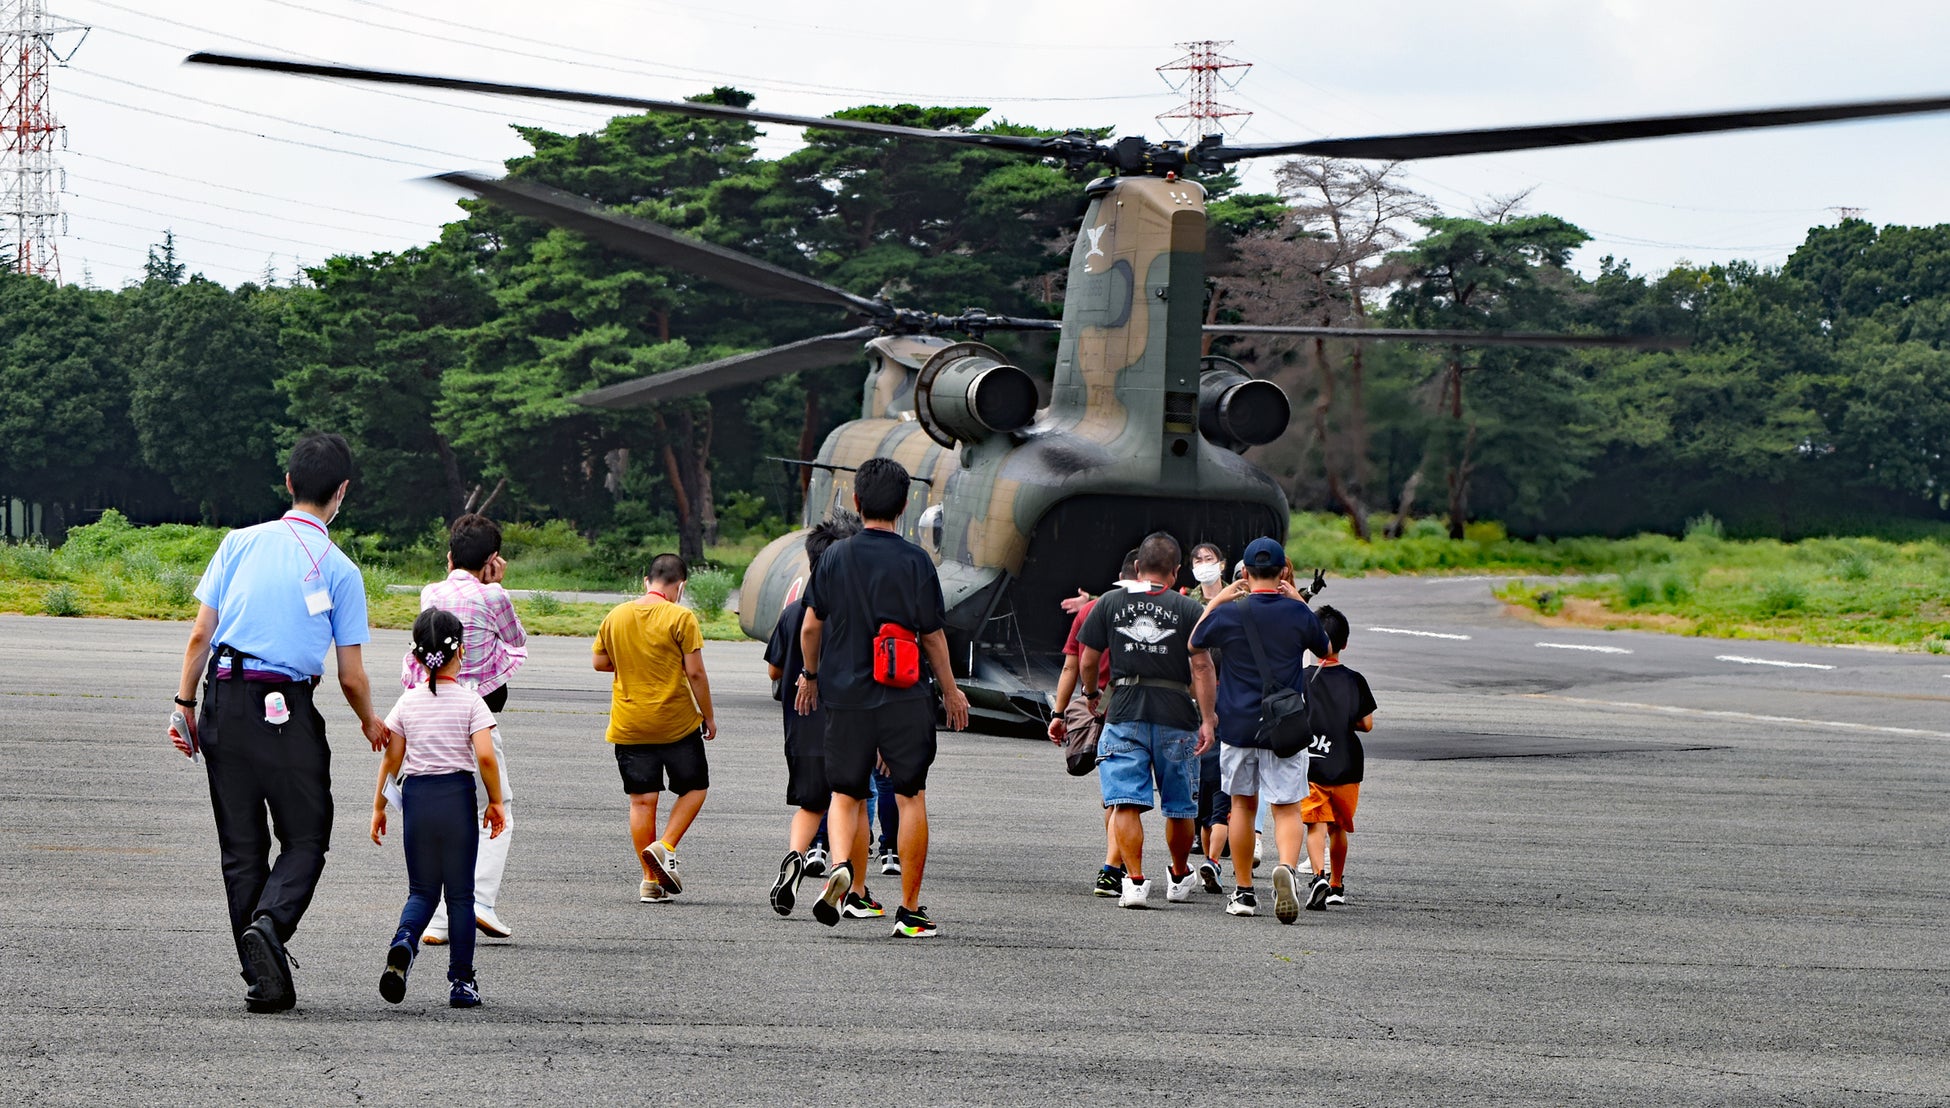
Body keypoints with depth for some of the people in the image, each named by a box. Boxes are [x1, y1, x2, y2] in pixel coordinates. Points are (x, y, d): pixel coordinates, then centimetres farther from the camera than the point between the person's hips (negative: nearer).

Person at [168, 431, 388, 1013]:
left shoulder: (239, 543, 6)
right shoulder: (339, 569, -1)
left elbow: (200, 634, 2)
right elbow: (352, 678, 1)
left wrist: (185, 706, 9)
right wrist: (371, 725, 20)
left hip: (224, 703, 3)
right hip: (289, 712, -3)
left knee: (241, 847, 10)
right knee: (305, 840, 9)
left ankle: (265, 981, 9)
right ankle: (270, 921, -20)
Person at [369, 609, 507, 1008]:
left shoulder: (408, 702, 3)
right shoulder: (470, 701, -5)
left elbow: (391, 757, 3)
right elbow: (485, 755, -14)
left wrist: (379, 806, 11)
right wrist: (495, 801, -2)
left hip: (416, 795, 2)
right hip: (457, 794, -2)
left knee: (422, 889, 11)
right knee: (460, 892, 8)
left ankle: (403, 942, -20)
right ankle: (461, 981, 8)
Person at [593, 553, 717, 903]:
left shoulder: (615, 616, 4)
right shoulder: (680, 618, -10)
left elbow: (598, 661, 12)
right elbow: (695, 672, -11)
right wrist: (708, 716, -1)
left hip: (629, 726, 4)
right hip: (677, 723, -4)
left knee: (642, 800, 6)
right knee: (694, 787, 14)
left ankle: (651, 879, 6)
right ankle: (666, 846, -5)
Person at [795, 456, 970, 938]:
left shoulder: (835, 557, 0)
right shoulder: (915, 561, -6)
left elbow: (811, 627, 6)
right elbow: (933, 635, -1)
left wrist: (810, 674, 24)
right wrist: (951, 691, 12)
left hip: (845, 695, 2)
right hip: (905, 699, -2)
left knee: (845, 792, 13)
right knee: (911, 798, 6)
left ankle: (840, 863, -16)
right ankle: (910, 911, 6)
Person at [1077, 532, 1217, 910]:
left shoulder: (1109, 605, 5)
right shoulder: (1188, 609, -1)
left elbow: (1088, 661, 9)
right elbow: (1202, 667, -7)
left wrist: (1091, 694, 28)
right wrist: (1208, 720, -6)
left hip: (1124, 714, 0)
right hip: (1176, 717, 0)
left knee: (1125, 803, -2)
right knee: (1179, 806, 15)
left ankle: (1135, 879, -15)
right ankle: (1180, 877, 31)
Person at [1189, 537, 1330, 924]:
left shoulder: (1228, 613, -6)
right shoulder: (1298, 613, -6)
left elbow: (1194, 643, 14)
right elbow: (1324, 648, 15)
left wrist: (1214, 602, 22)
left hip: (1238, 725, 1)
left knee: (1243, 804, 15)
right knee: (1287, 808, 0)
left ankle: (1244, 891, 19)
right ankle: (1287, 867, -29)